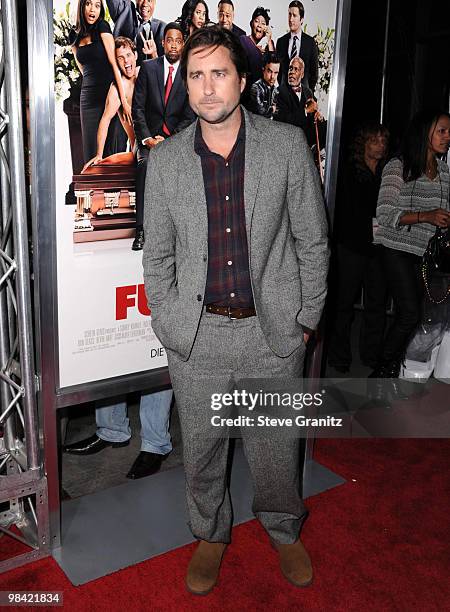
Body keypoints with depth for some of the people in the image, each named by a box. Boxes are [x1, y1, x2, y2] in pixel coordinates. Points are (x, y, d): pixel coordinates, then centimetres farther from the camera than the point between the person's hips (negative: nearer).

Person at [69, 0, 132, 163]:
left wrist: (124, 100, -14)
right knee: (91, 150, -1)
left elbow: (115, 63, -8)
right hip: (88, 96, 4)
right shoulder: (74, 35, 13)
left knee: (112, 148, -7)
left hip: (109, 93, -4)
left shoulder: (102, 27, -1)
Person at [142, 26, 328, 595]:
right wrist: (169, 327, 2)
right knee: (201, 447, 15)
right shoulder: (165, 160, 1)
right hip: (196, 334, 1)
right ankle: (210, 534, 41)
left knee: (276, 446, 14)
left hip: (273, 332, -1)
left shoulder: (288, 145, -3)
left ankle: (284, 531, 43)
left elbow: (312, 241, 1)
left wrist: (306, 319, 1)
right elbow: (158, 254, 7)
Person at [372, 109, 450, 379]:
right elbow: (385, 214, -14)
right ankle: (382, 372, 6)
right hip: (399, 249, -6)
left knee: (409, 314, 6)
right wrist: (425, 217, -22)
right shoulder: (398, 167, -8)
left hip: (426, 253, 6)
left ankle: (394, 371, 18)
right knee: (411, 314, -11)